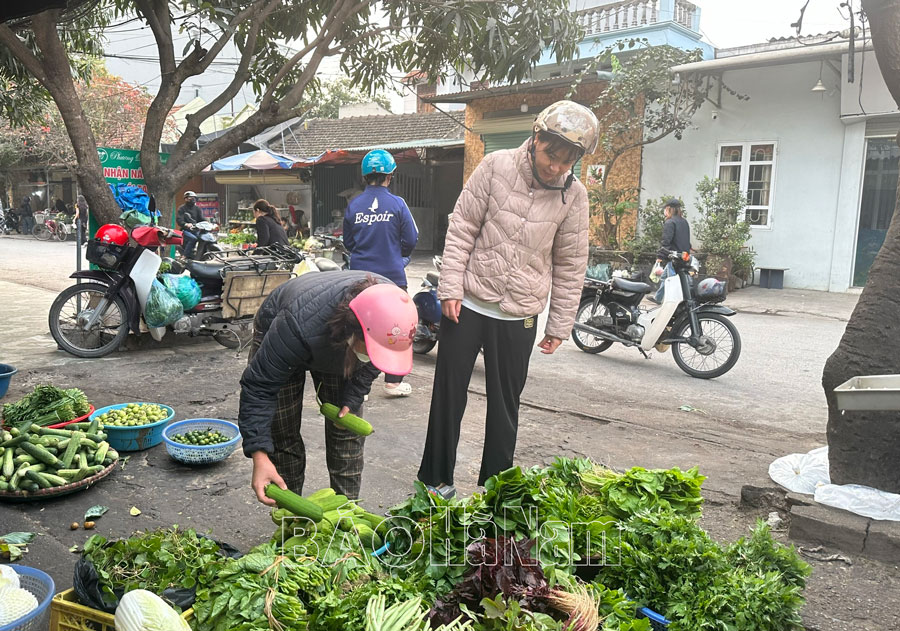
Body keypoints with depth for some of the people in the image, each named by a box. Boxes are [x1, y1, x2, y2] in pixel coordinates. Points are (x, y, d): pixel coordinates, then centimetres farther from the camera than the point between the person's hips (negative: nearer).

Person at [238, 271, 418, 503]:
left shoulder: (389, 308, -32)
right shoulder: (300, 326, -47)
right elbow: (259, 386, -38)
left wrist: (351, 401, -17)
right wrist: (260, 457, -44)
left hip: (338, 347, 4)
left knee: (348, 430, -2)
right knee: (283, 433, -6)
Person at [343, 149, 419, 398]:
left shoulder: (353, 205, 1)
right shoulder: (397, 204, -7)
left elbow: (348, 242, 8)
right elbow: (411, 239, -4)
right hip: (392, 275, -3)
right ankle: (393, 382, 14)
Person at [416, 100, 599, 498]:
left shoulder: (573, 195, -2)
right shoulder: (497, 166, -6)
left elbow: (569, 265, 4)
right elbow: (462, 228, -3)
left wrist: (559, 326, 5)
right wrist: (450, 287, -8)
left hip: (519, 317, 1)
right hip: (467, 304, -1)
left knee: (505, 406, 10)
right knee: (449, 395, 8)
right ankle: (436, 477, 26)